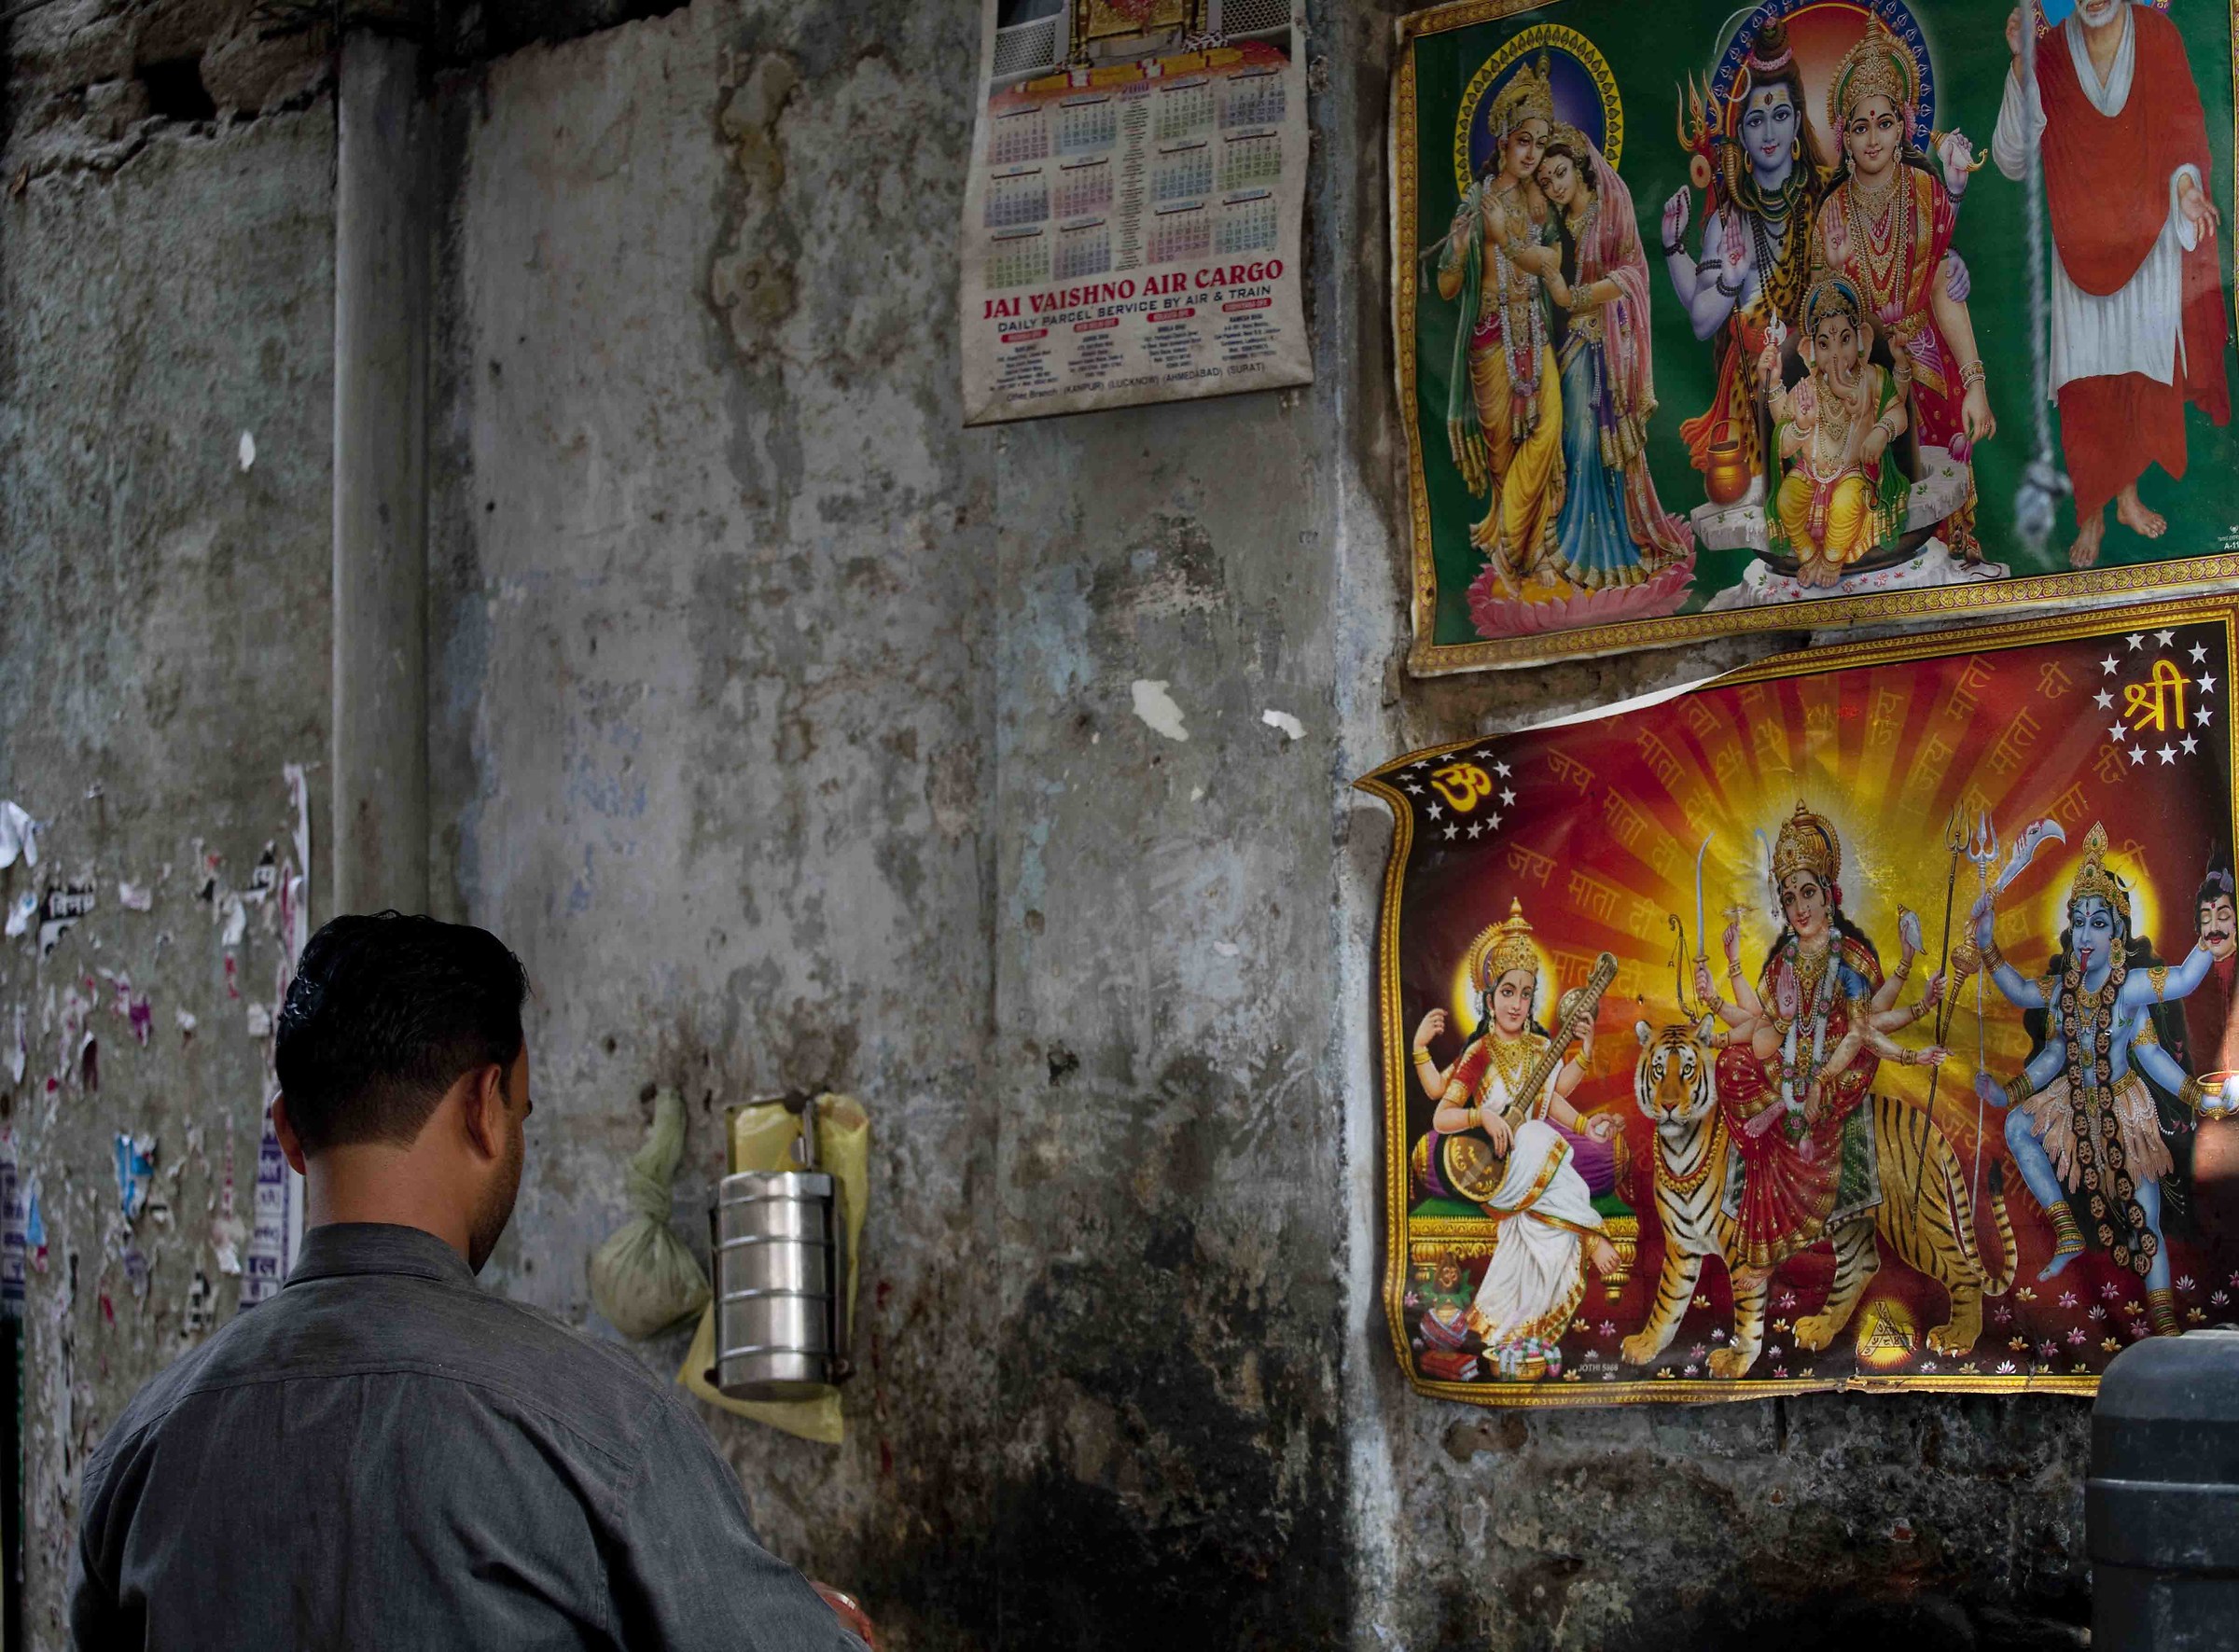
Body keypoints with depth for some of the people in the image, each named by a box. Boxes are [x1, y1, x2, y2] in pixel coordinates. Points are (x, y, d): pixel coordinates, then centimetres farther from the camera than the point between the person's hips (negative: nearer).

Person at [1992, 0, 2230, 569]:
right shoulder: (2051, 56, -5)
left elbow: (2183, 126, -1)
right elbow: (2011, 159, -11)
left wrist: (2186, 182, -22)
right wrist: (2020, 68, -21)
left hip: (2149, 241, 0)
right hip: (2082, 243, 0)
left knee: (2143, 371, 9)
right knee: (2085, 381, 1)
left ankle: (2128, 495, 29)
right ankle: (2091, 515, 14)